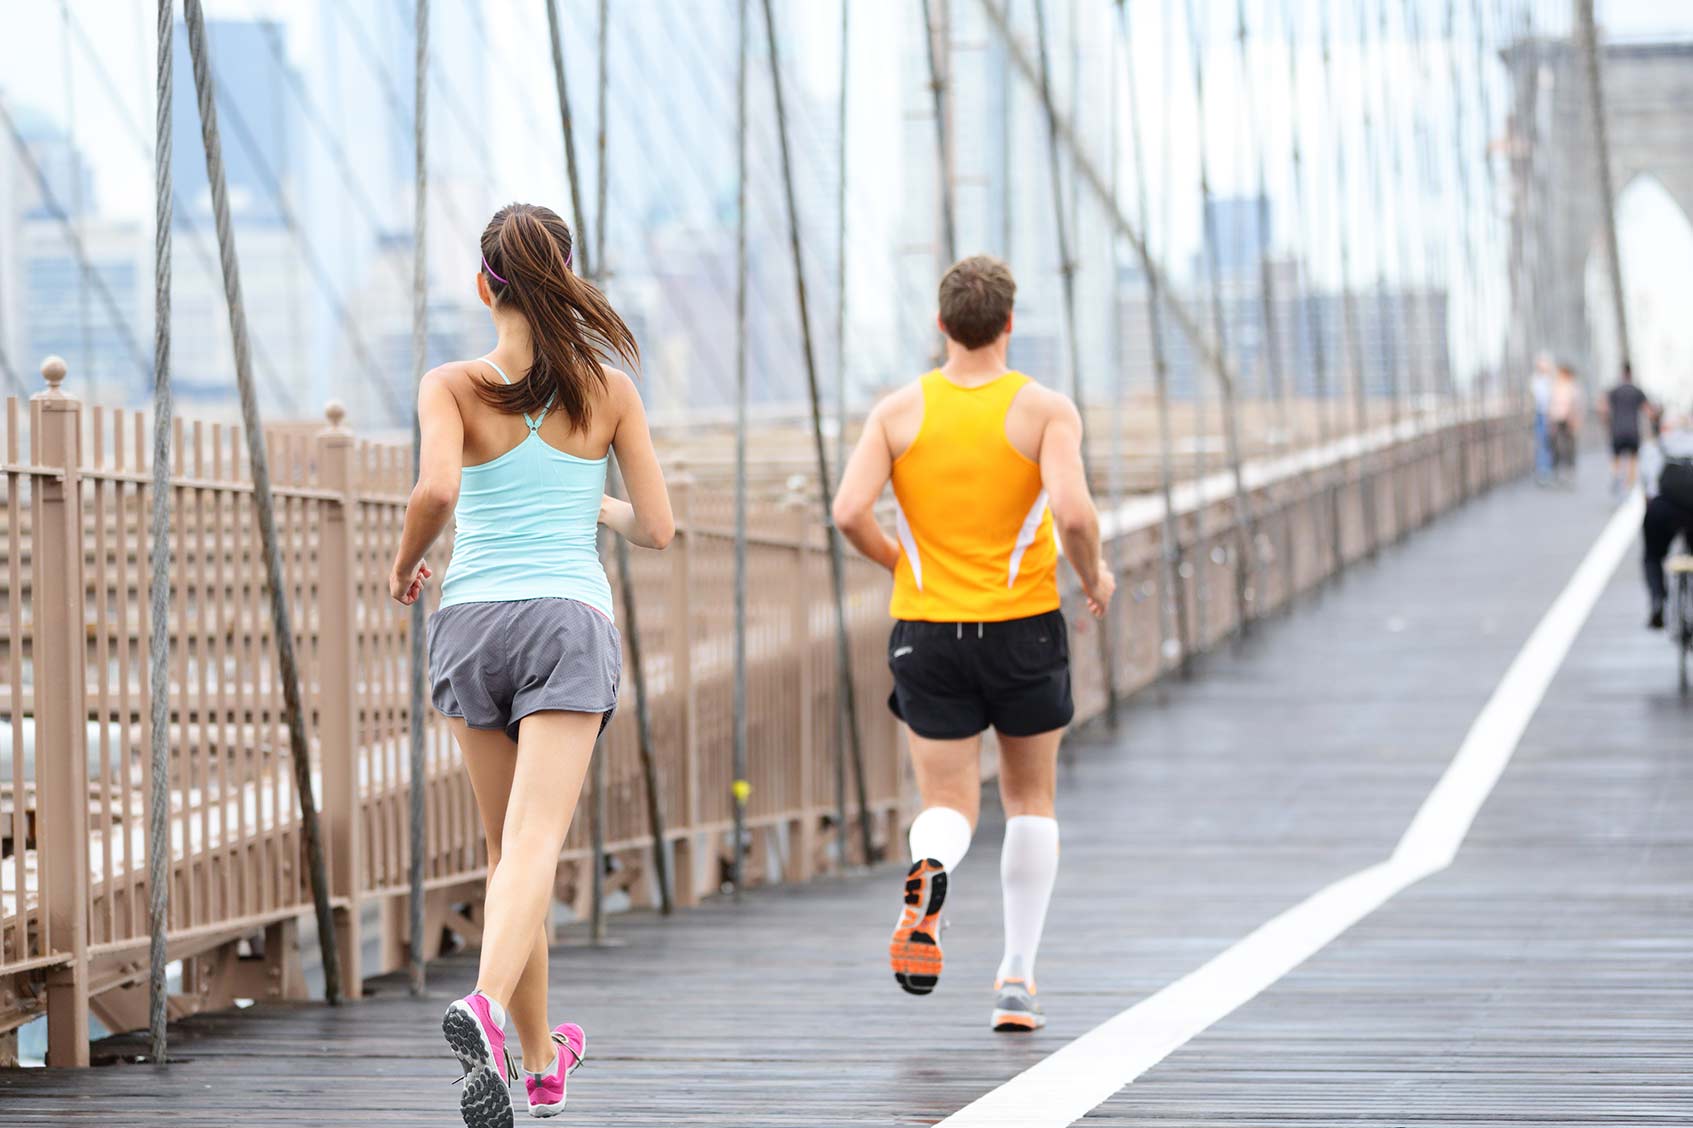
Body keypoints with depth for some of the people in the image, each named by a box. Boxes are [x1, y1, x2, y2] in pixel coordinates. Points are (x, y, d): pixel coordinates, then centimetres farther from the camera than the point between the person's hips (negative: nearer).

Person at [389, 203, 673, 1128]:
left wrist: (405, 563, 2)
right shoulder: (609, 389, 5)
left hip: (472, 623, 1)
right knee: (533, 849, -14)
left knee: (507, 851, 17)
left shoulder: (452, 386, 0)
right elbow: (657, 528, 6)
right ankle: (485, 1008, -41)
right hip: (571, 620, -1)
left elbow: (436, 489, -18)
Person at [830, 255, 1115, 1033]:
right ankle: (1017, 979, 15)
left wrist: (895, 561, 9)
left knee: (948, 807, 6)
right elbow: (1074, 512, -21)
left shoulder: (899, 411, -1)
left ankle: (929, 872, -31)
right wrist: (1093, 575, -1)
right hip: (1024, 625, -1)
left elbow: (850, 512, -11)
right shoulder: (1045, 410, -8)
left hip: (928, 630, 1)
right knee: (1030, 801, 17)